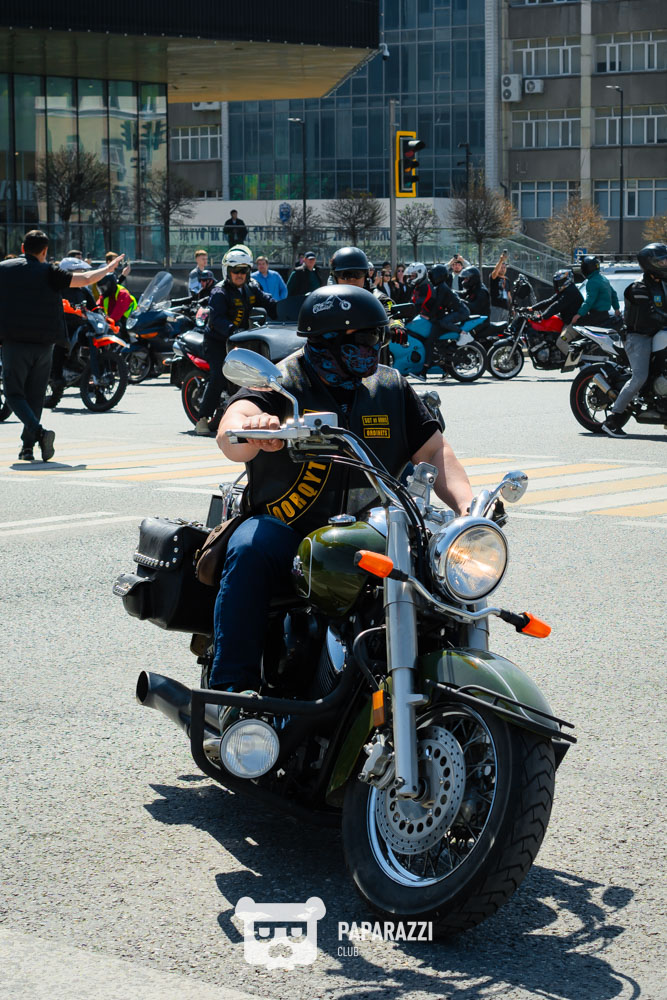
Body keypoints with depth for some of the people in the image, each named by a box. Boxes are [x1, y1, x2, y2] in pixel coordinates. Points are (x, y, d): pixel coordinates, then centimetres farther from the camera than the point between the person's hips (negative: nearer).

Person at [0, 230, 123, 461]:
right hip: (44, 344, 1)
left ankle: (39, 432, -20)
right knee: (35, 396, 11)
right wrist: (109, 268, 12)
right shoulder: (49, 273, -2)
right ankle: (27, 446, 10)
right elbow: (85, 279, -4)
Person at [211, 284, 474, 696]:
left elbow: (433, 451, 8)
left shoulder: (393, 388, 12)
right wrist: (250, 430, -49)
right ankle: (232, 687, -32)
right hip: (289, 533, -3)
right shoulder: (282, 385, -3)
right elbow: (232, 431, -22)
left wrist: (468, 505, -12)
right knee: (251, 551, -35)